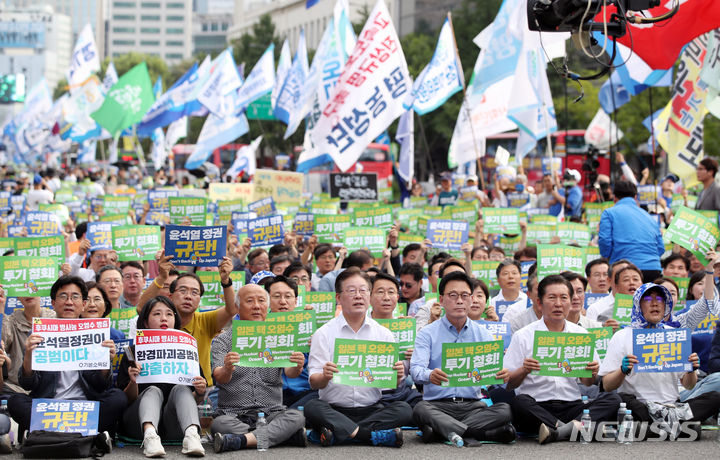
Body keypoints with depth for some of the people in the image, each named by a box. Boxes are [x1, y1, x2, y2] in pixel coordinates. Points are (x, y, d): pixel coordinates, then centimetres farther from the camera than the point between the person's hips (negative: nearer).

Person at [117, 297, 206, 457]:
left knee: (181, 388, -23)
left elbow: (194, 402, 12)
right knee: (153, 390, -27)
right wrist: (133, 383, -17)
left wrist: (200, 393, -11)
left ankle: (191, 435, -50)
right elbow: (126, 400, 4)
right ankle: (149, 436, -56)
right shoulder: (134, 352, 9)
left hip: (174, 425, 1)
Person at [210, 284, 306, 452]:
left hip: (271, 413, 1)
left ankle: (240, 440, -34)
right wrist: (227, 370, -36)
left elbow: (289, 373, -4)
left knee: (297, 417, -27)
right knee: (220, 424, -34)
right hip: (234, 414, -1)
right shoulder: (223, 340, 5)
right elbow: (219, 378, -11)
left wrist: (296, 368, -29)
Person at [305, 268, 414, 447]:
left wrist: (397, 376, -18)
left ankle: (338, 434, -29)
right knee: (312, 408, -32)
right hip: (334, 410, -2)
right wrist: (325, 377, -27)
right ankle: (373, 436, -32)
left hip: (371, 409, 2)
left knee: (404, 409, -25)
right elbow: (314, 383, -4)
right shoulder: (324, 334, 4)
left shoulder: (383, 334, 10)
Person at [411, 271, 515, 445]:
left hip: (472, 404, 2)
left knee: (504, 410, -26)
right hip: (438, 404, -2)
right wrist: (430, 375, -35)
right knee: (420, 410, -35)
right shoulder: (427, 334, 5)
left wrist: (502, 376, -24)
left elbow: (494, 368, 3)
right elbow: (416, 369, -10)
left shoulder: (482, 334, 14)